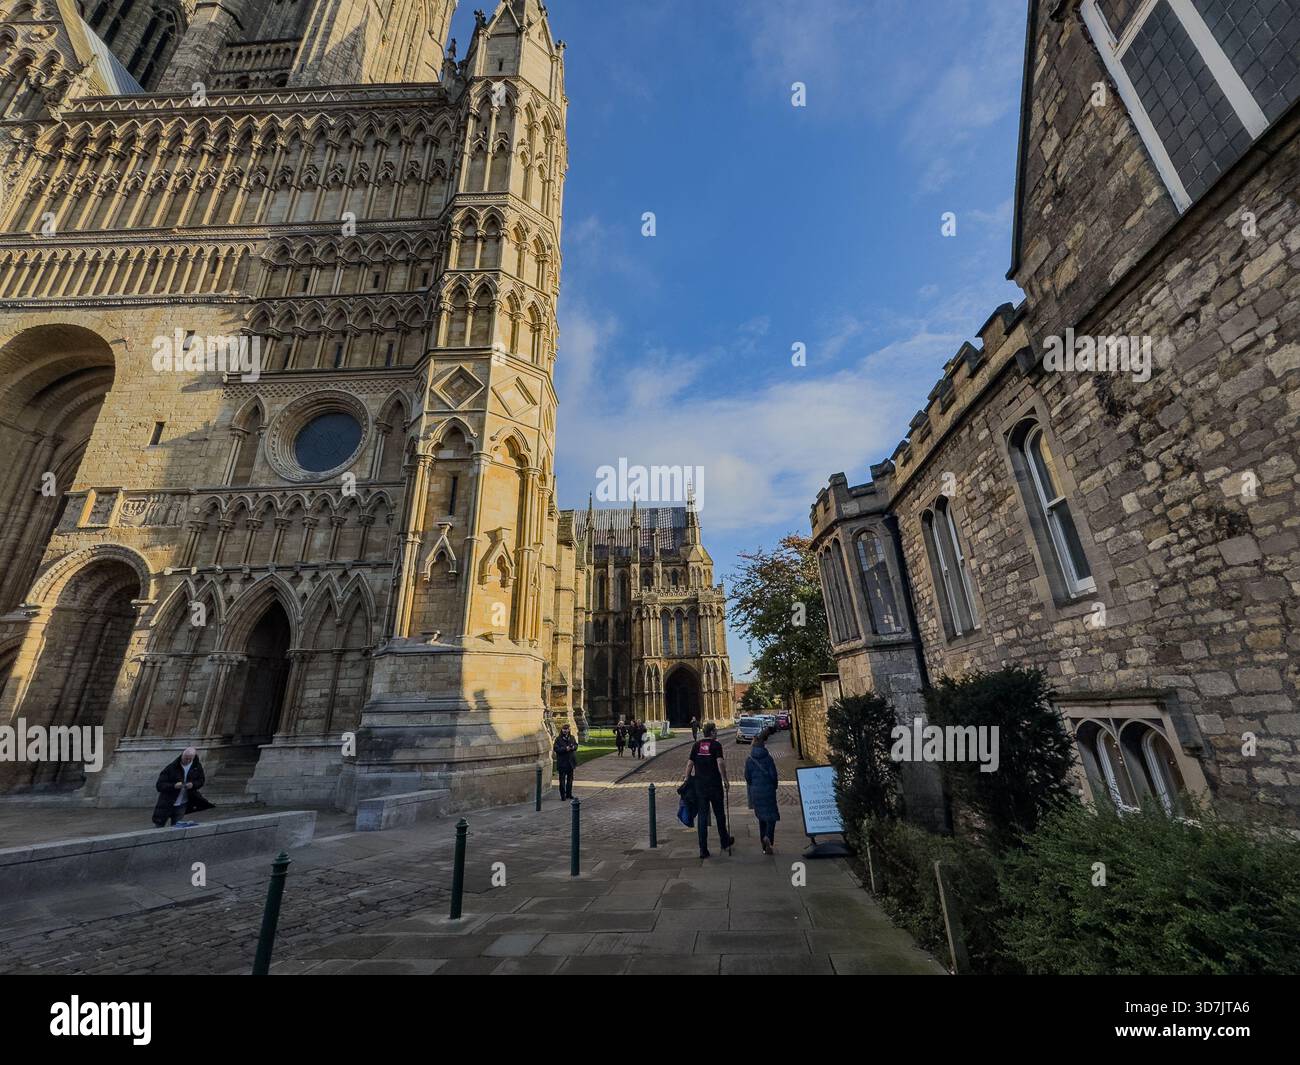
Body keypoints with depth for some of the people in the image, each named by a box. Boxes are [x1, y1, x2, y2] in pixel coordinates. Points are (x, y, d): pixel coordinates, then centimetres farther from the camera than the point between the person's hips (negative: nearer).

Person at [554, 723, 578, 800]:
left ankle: (569, 794, 26)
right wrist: (565, 749, -24)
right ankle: (563, 795, 10)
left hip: (571, 762, 5)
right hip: (562, 762, -5)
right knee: (562, 779, 0)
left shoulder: (572, 737, 7)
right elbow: (556, 749, -14)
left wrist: (573, 747, -10)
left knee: (570, 778, 14)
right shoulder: (558, 739, -8)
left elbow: (576, 745, 12)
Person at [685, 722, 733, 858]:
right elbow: (720, 763, -19)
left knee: (702, 816, 6)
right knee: (720, 814, 17)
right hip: (715, 785, -2)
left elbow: (690, 763, 1)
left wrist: (687, 780, 8)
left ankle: (703, 849, 6)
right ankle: (725, 841, 34)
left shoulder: (696, 745, 2)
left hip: (699, 785, 3)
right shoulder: (716, 745, -9)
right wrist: (725, 780, -10)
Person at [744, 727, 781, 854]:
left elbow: (747, 777, 0)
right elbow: (774, 775, -6)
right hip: (768, 791, -3)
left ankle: (765, 847, 19)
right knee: (771, 815, 6)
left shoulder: (749, 760, -2)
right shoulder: (768, 758, -9)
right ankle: (768, 836, -20)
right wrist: (773, 787, 11)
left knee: (761, 817, 14)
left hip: (755, 792, 3)